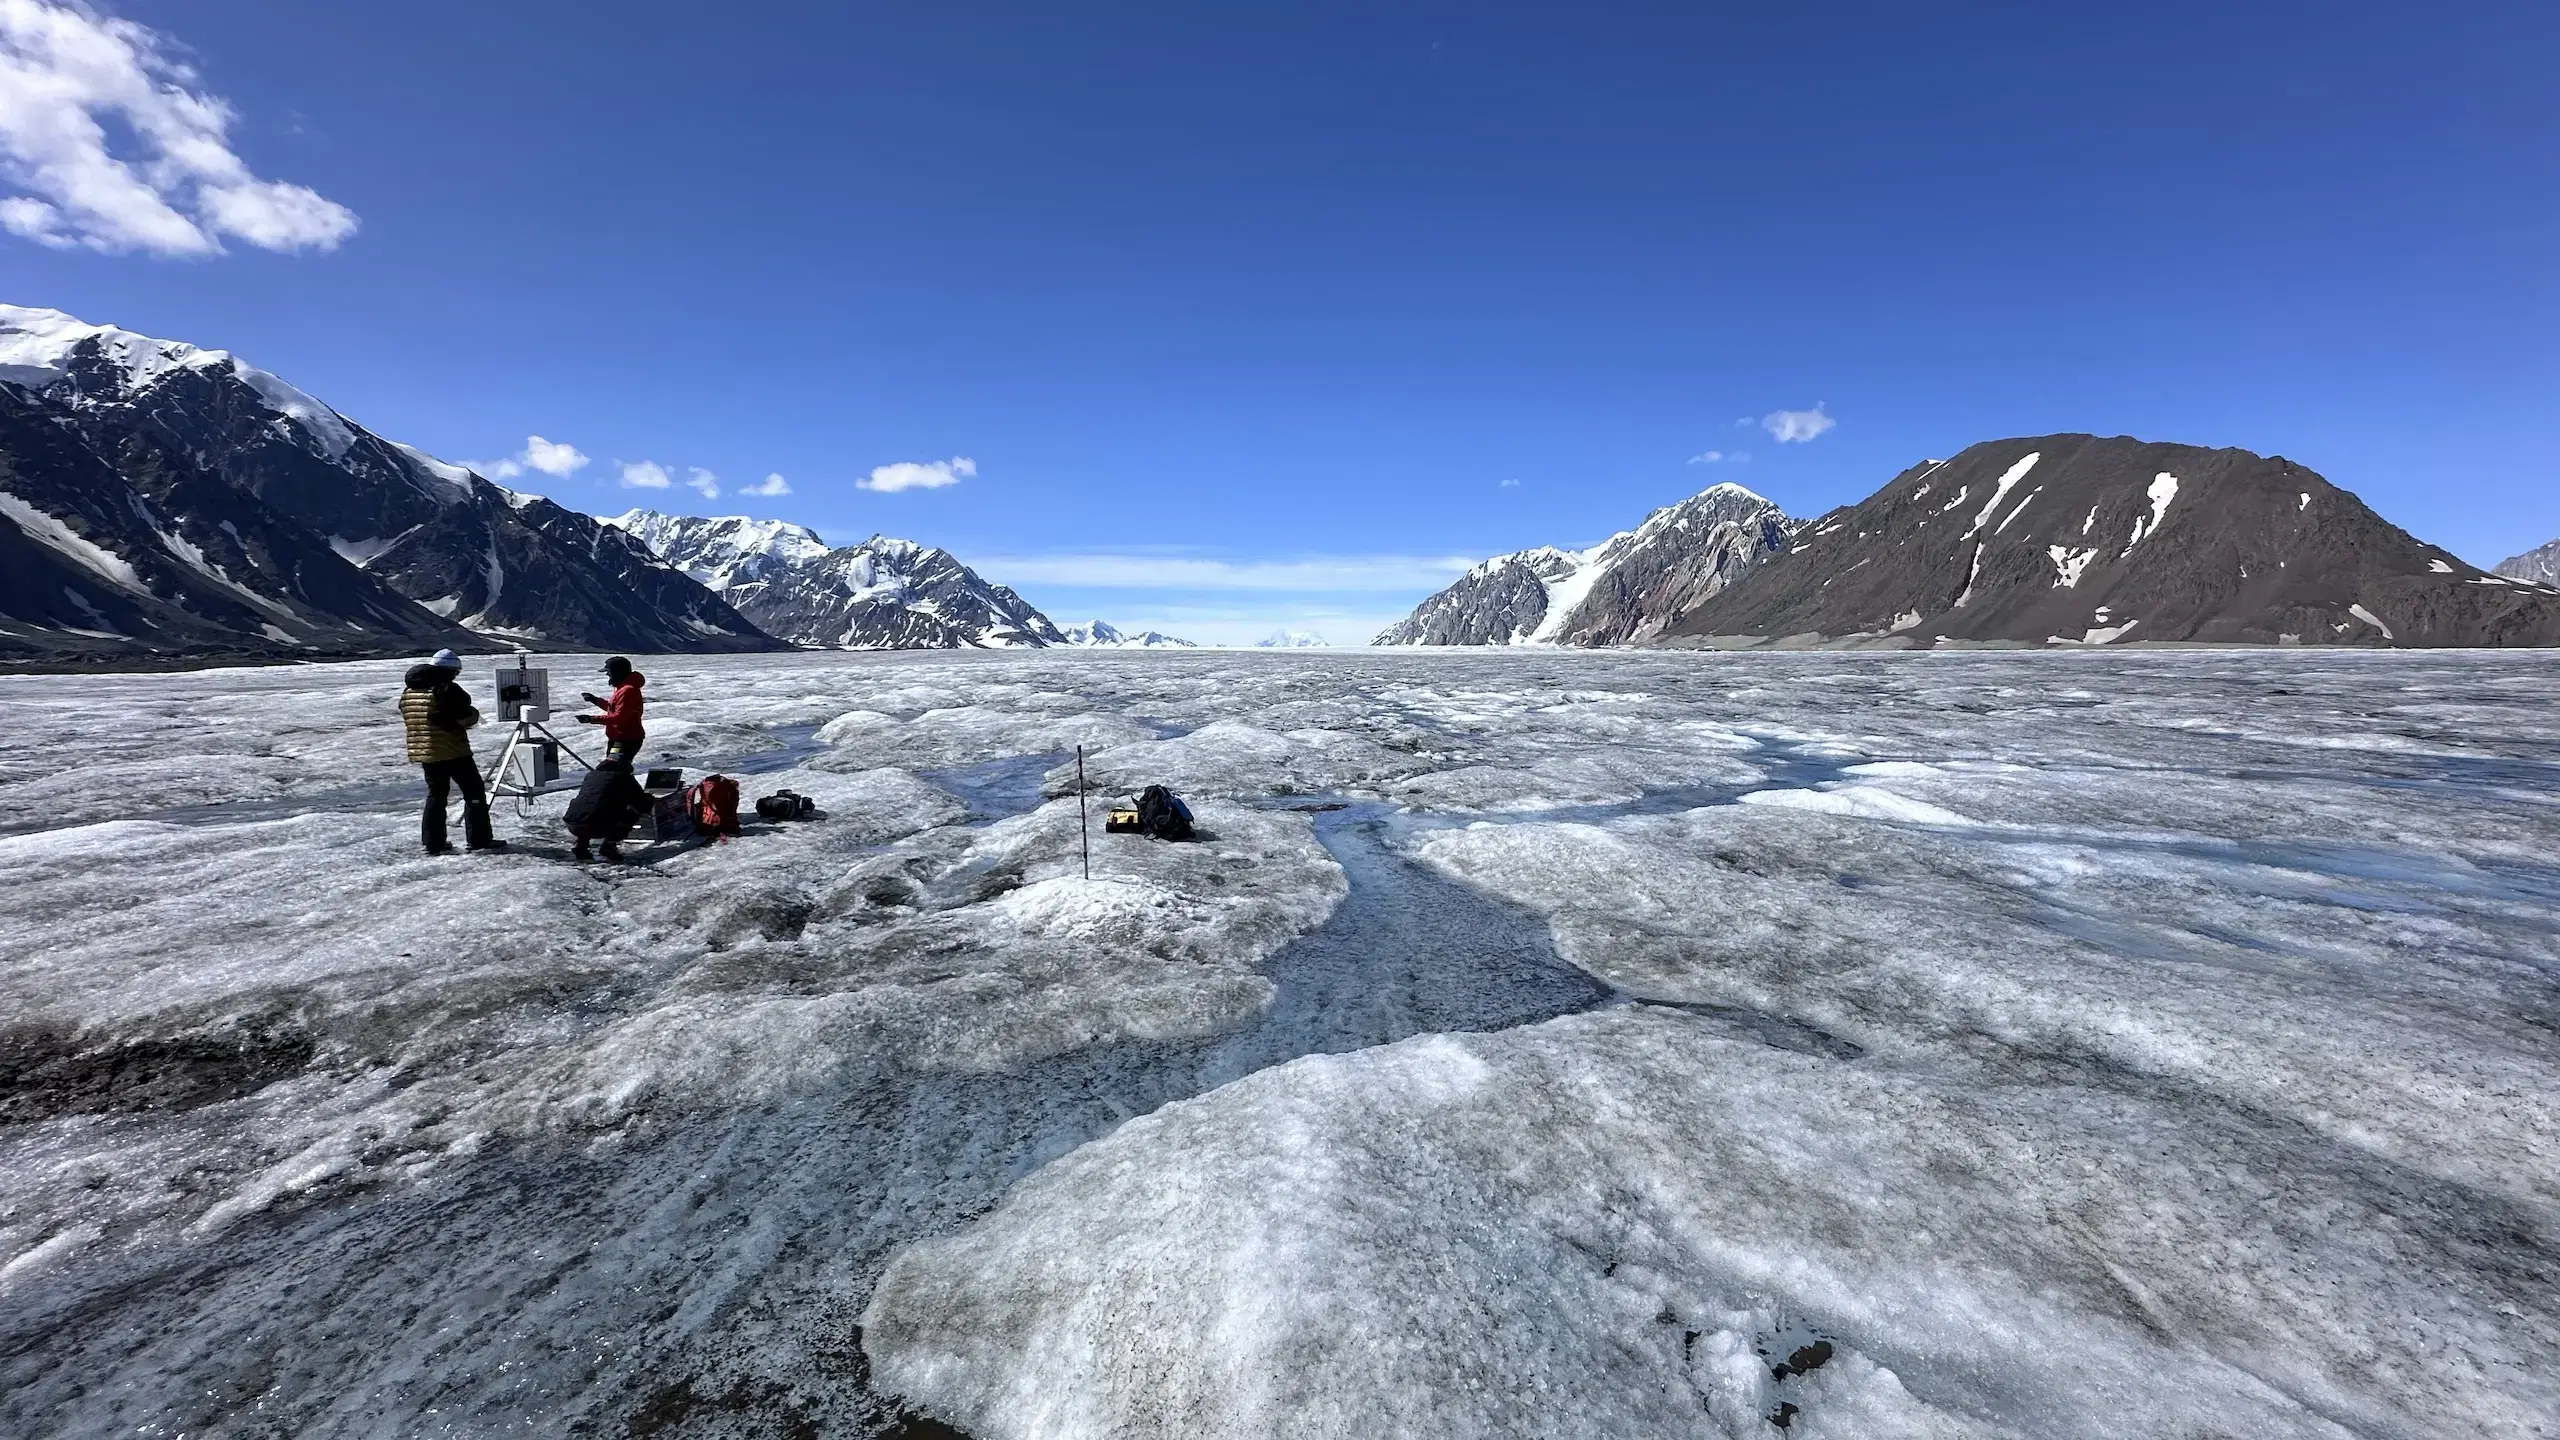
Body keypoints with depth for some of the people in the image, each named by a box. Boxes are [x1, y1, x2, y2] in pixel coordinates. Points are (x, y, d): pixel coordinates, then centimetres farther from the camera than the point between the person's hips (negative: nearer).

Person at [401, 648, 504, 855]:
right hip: (453, 752, -8)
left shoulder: (408, 692, 10)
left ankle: (433, 842, 14)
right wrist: (474, 714, 3)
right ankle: (479, 839, -2)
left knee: (436, 794, 16)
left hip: (423, 753, 8)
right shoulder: (449, 691, -16)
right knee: (474, 791, 0)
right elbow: (468, 718, -18)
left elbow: (407, 719, 17)